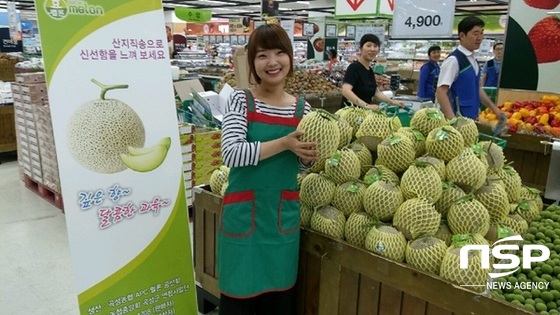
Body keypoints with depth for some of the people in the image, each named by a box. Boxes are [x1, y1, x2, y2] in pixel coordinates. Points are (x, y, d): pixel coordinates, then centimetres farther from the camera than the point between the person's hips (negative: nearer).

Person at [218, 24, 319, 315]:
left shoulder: (302, 108, 2)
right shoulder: (241, 100, -8)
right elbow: (231, 154, -21)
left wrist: (308, 156, -11)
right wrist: (284, 143, -25)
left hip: (284, 214, 3)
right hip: (243, 212, -3)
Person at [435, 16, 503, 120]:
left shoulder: (473, 60, 12)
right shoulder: (453, 60, -14)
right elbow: (440, 92, -22)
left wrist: (494, 108, 21)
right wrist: (452, 120, -30)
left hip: (471, 119, 8)